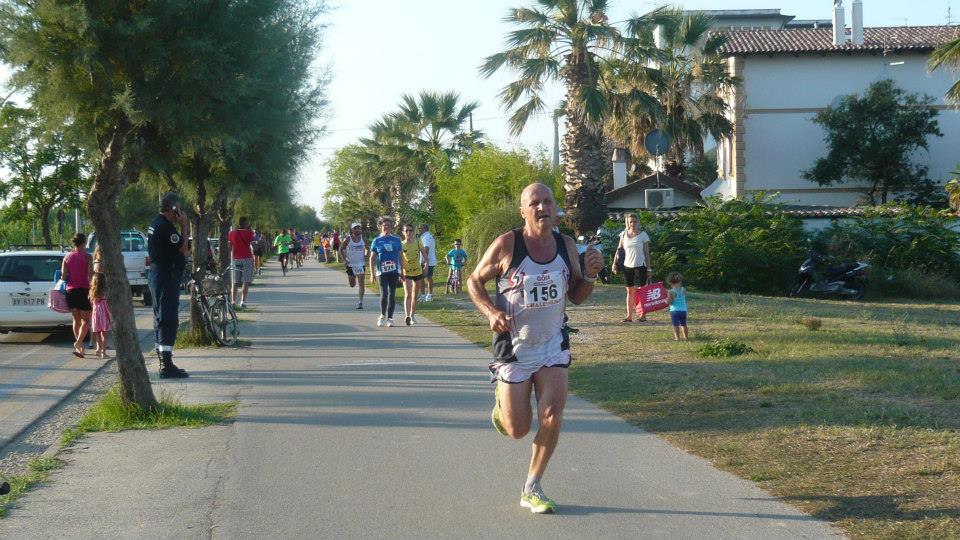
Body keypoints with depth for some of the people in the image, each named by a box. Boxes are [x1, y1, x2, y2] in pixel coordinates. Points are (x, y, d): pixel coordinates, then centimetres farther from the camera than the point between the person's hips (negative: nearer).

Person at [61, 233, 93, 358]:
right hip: (83, 290, -4)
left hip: (70, 291, 4)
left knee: (76, 320, 15)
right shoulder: (87, 257, -6)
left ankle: (79, 347, 17)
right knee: (86, 321, 1)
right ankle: (78, 344, -19)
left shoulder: (67, 257, 4)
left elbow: (64, 276, -1)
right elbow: (90, 275, -14)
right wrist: (91, 291, -14)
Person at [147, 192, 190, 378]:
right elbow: (183, 249, -13)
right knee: (168, 320, -10)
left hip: (157, 273, 11)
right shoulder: (166, 227, -18)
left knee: (162, 319, 15)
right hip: (166, 276, -11)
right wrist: (183, 227, -9)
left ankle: (164, 363, 22)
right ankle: (167, 366, -12)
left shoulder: (156, 224, 15)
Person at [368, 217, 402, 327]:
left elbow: (400, 256, 13)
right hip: (382, 272, -2)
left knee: (392, 295, 4)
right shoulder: (377, 241, 3)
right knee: (384, 294, -10)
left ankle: (390, 318, 13)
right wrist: (372, 274, -2)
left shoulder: (396, 240, 8)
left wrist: (402, 272, 10)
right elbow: (372, 258, 5)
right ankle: (383, 315, 11)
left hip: (394, 271, 2)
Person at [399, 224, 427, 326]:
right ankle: (407, 316, -29)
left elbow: (424, 254, 4)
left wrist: (426, 265, -8)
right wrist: (400, 271, -16)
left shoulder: (418, 243, 0)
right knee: (407, 294, -17)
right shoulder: (401, 245, -5)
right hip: (406, 273, -3)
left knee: (415, 295, 13)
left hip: (417, 271, 3)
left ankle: (412, 315, 29)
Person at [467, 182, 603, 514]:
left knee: (552, 417, -13)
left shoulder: (567, 246, 1)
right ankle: (501, 402, 39)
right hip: (514, 347, -3)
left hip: (553, 345, 3)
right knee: (518, 430, 1)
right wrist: (491, 312, -19)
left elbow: (576, 296, 11)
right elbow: (474, 281, -1)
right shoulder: (506, 245, -13)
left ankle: (532, 490, 5)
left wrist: (590, 275, -10)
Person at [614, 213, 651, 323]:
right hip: (627, 266, 3)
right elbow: (619, 250, 9)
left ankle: (643, 315, 3)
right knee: (630, 291, 6)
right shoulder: (624, 235, 5)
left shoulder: (642, 235, -2)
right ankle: (629, 315, 8)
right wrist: (615, 263, -1)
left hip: (640, 265, -3)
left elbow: (646, 252, 0)